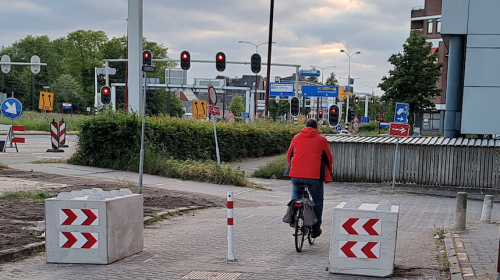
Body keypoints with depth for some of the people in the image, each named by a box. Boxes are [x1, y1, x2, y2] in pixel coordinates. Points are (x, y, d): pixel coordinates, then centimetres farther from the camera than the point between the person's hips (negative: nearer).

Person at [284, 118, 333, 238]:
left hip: (296, 175, 3)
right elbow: (328, 158, 11)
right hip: (314, 175, -2)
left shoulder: (297, 137, 13)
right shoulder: (321, 139, 7)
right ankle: (316, 229, 13)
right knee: (317, 200, 11)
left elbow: (289, 155, 20)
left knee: (296, 193, 28)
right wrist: (328, 174, 25)